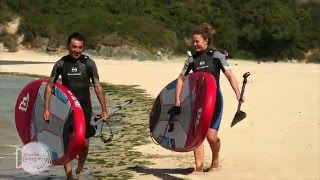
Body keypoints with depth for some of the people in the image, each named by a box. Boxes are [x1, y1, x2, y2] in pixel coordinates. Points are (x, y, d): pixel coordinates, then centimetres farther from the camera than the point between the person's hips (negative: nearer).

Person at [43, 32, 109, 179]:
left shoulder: (89, 63, -5)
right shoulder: (61, 64, -3)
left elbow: (97, 87, -3)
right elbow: (49, 86, 1)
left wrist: (104, 110, -6)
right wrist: (46, 109, -6)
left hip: (84, 108, 0)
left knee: (84, 143, 3)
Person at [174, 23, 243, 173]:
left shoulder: (216, 56, -6)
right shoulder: (191, 59, 5)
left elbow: (229, 75, -12)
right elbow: (181, 79, 9)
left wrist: (238, 94, -24)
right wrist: (177, 99, 0)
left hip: (214, 100, -4)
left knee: (211, 135, -8)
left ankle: (215, 160, 21)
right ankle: (199, 167, 6)